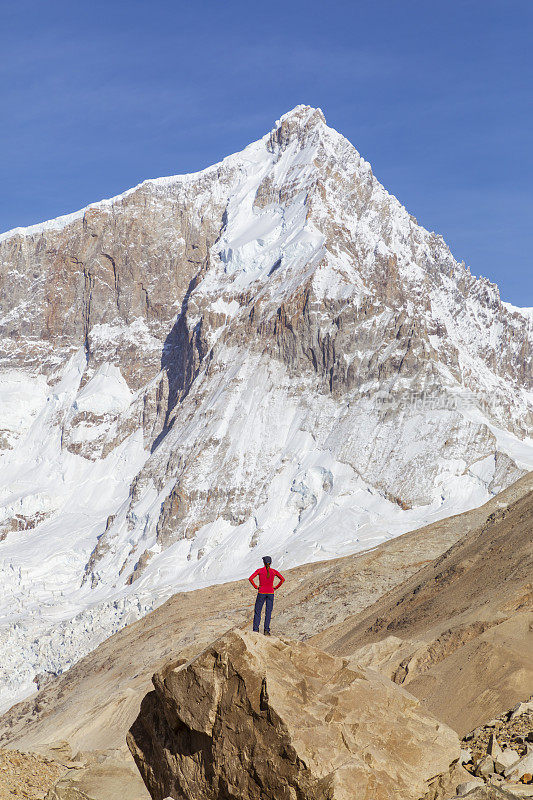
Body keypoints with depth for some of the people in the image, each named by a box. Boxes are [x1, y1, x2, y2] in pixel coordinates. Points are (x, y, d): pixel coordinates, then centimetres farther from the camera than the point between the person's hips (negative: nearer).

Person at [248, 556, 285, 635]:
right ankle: (266, 631, 0)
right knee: (268, 612, 6)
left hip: (261, 593, -1)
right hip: (270, 593, 1)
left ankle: (256, 630, 1)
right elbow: (283, 579, -7)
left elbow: (250, 578, -14)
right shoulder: (274, 571, -2)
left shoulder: (259, 570, -6)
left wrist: (256, 587, -4)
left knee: (257, 611, 8)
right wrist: (276, 587, 1)